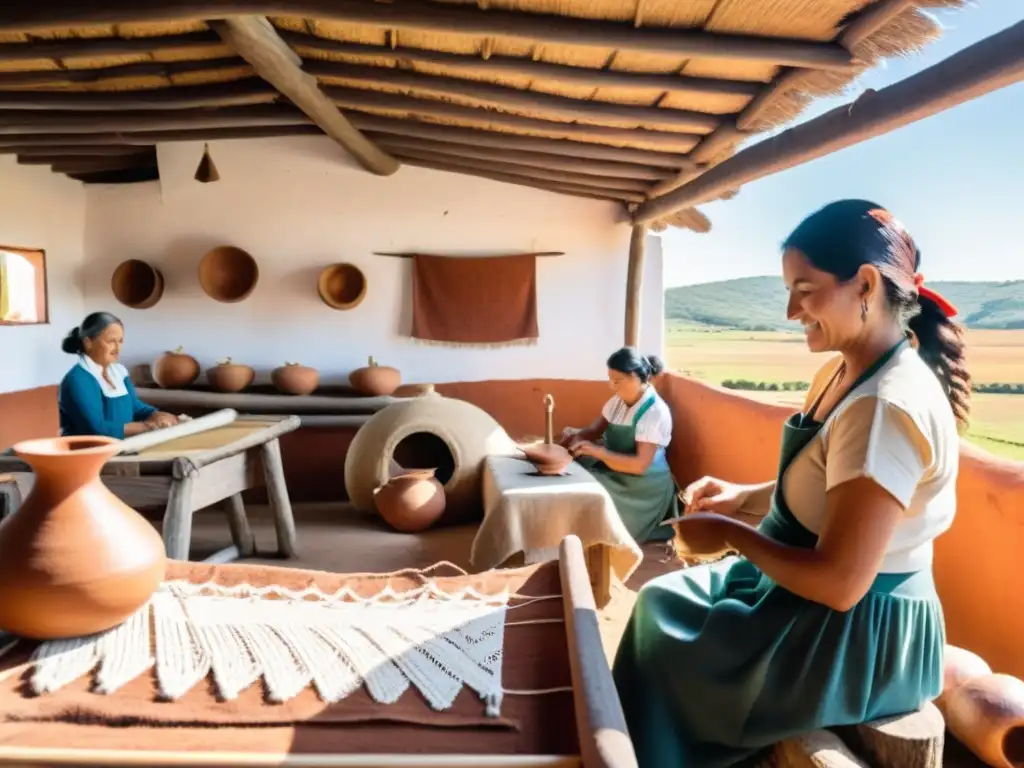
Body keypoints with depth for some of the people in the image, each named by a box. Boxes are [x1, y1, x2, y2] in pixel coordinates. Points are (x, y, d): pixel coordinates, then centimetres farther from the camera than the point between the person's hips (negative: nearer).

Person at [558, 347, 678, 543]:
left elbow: (639, 465, -26)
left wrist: (598, 451, -31)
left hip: (643, 486, -7)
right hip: (617, 472, 7)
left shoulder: (655, 412, -21)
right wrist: (576, 435, -15)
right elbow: (595, 430, 7)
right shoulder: (618, 401, 2)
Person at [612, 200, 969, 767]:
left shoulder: (889, 406, -29)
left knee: (666, 638, 3)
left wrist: (730, 534, -17)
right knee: (661, 601, 12)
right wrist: (742, 496, 1)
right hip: (811, 599, 9)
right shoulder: (844, 374, 2)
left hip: (858, 636, -9)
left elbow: (839, 582, -30)